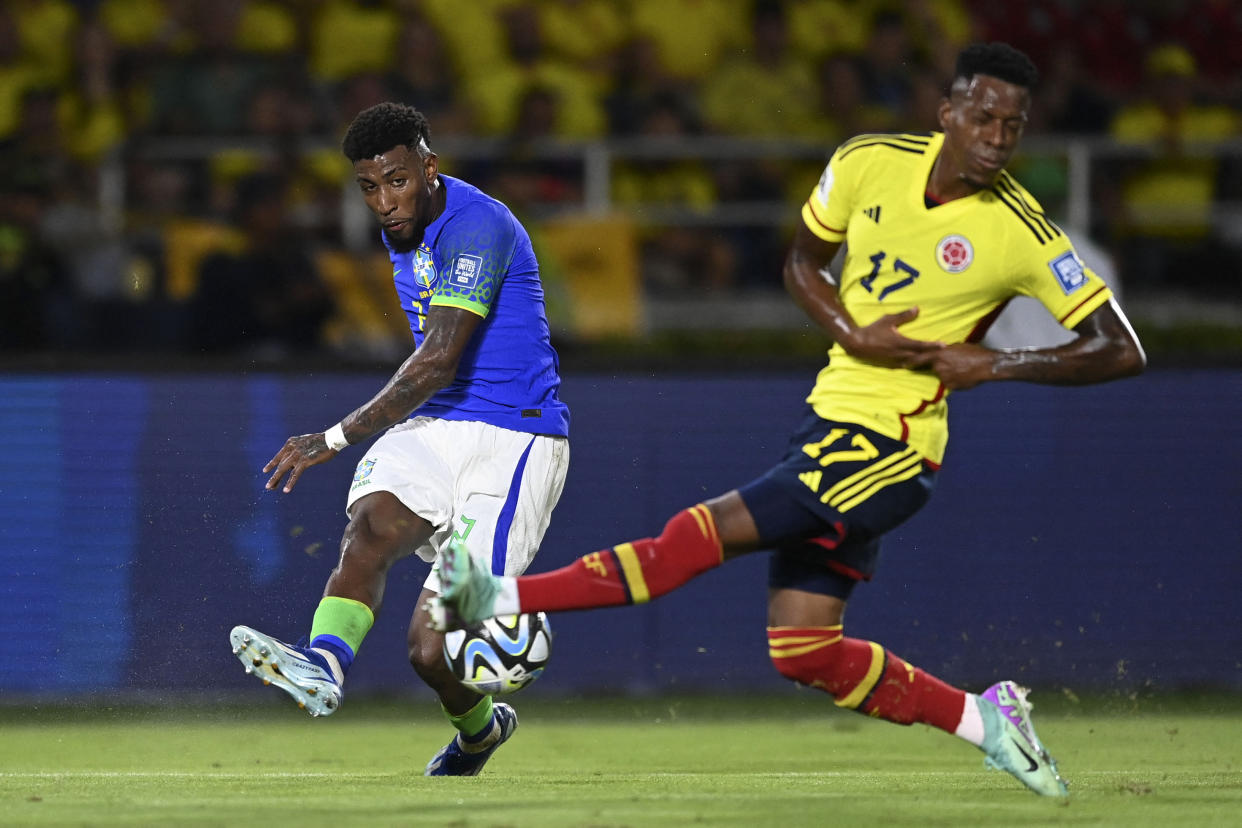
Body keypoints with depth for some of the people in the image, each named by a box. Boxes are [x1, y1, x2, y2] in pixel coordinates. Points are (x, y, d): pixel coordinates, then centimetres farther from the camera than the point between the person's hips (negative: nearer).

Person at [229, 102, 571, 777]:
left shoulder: (477, 227, -18)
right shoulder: (404, 228, 12)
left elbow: (439, 359, -26)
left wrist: (338, 437, -24)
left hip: (510, 442, -8)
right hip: (432, 431, 8)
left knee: (433, 650, -15)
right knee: (372, 524, -28)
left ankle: (479, 729, 18)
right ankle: (322, 664, -52)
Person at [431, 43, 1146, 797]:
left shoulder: (1023, 235, -12)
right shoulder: (869, 165, 0)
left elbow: (1122, 352, -8)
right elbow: (804, 262, 15)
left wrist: (996, 364, -16)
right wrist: (853, 335, -6)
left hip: (888, 450, -7)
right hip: (830, 420, 7)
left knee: (704, 533, -15)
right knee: (804, 652, 5)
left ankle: (506, 598, -14)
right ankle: (984, 718, 17)